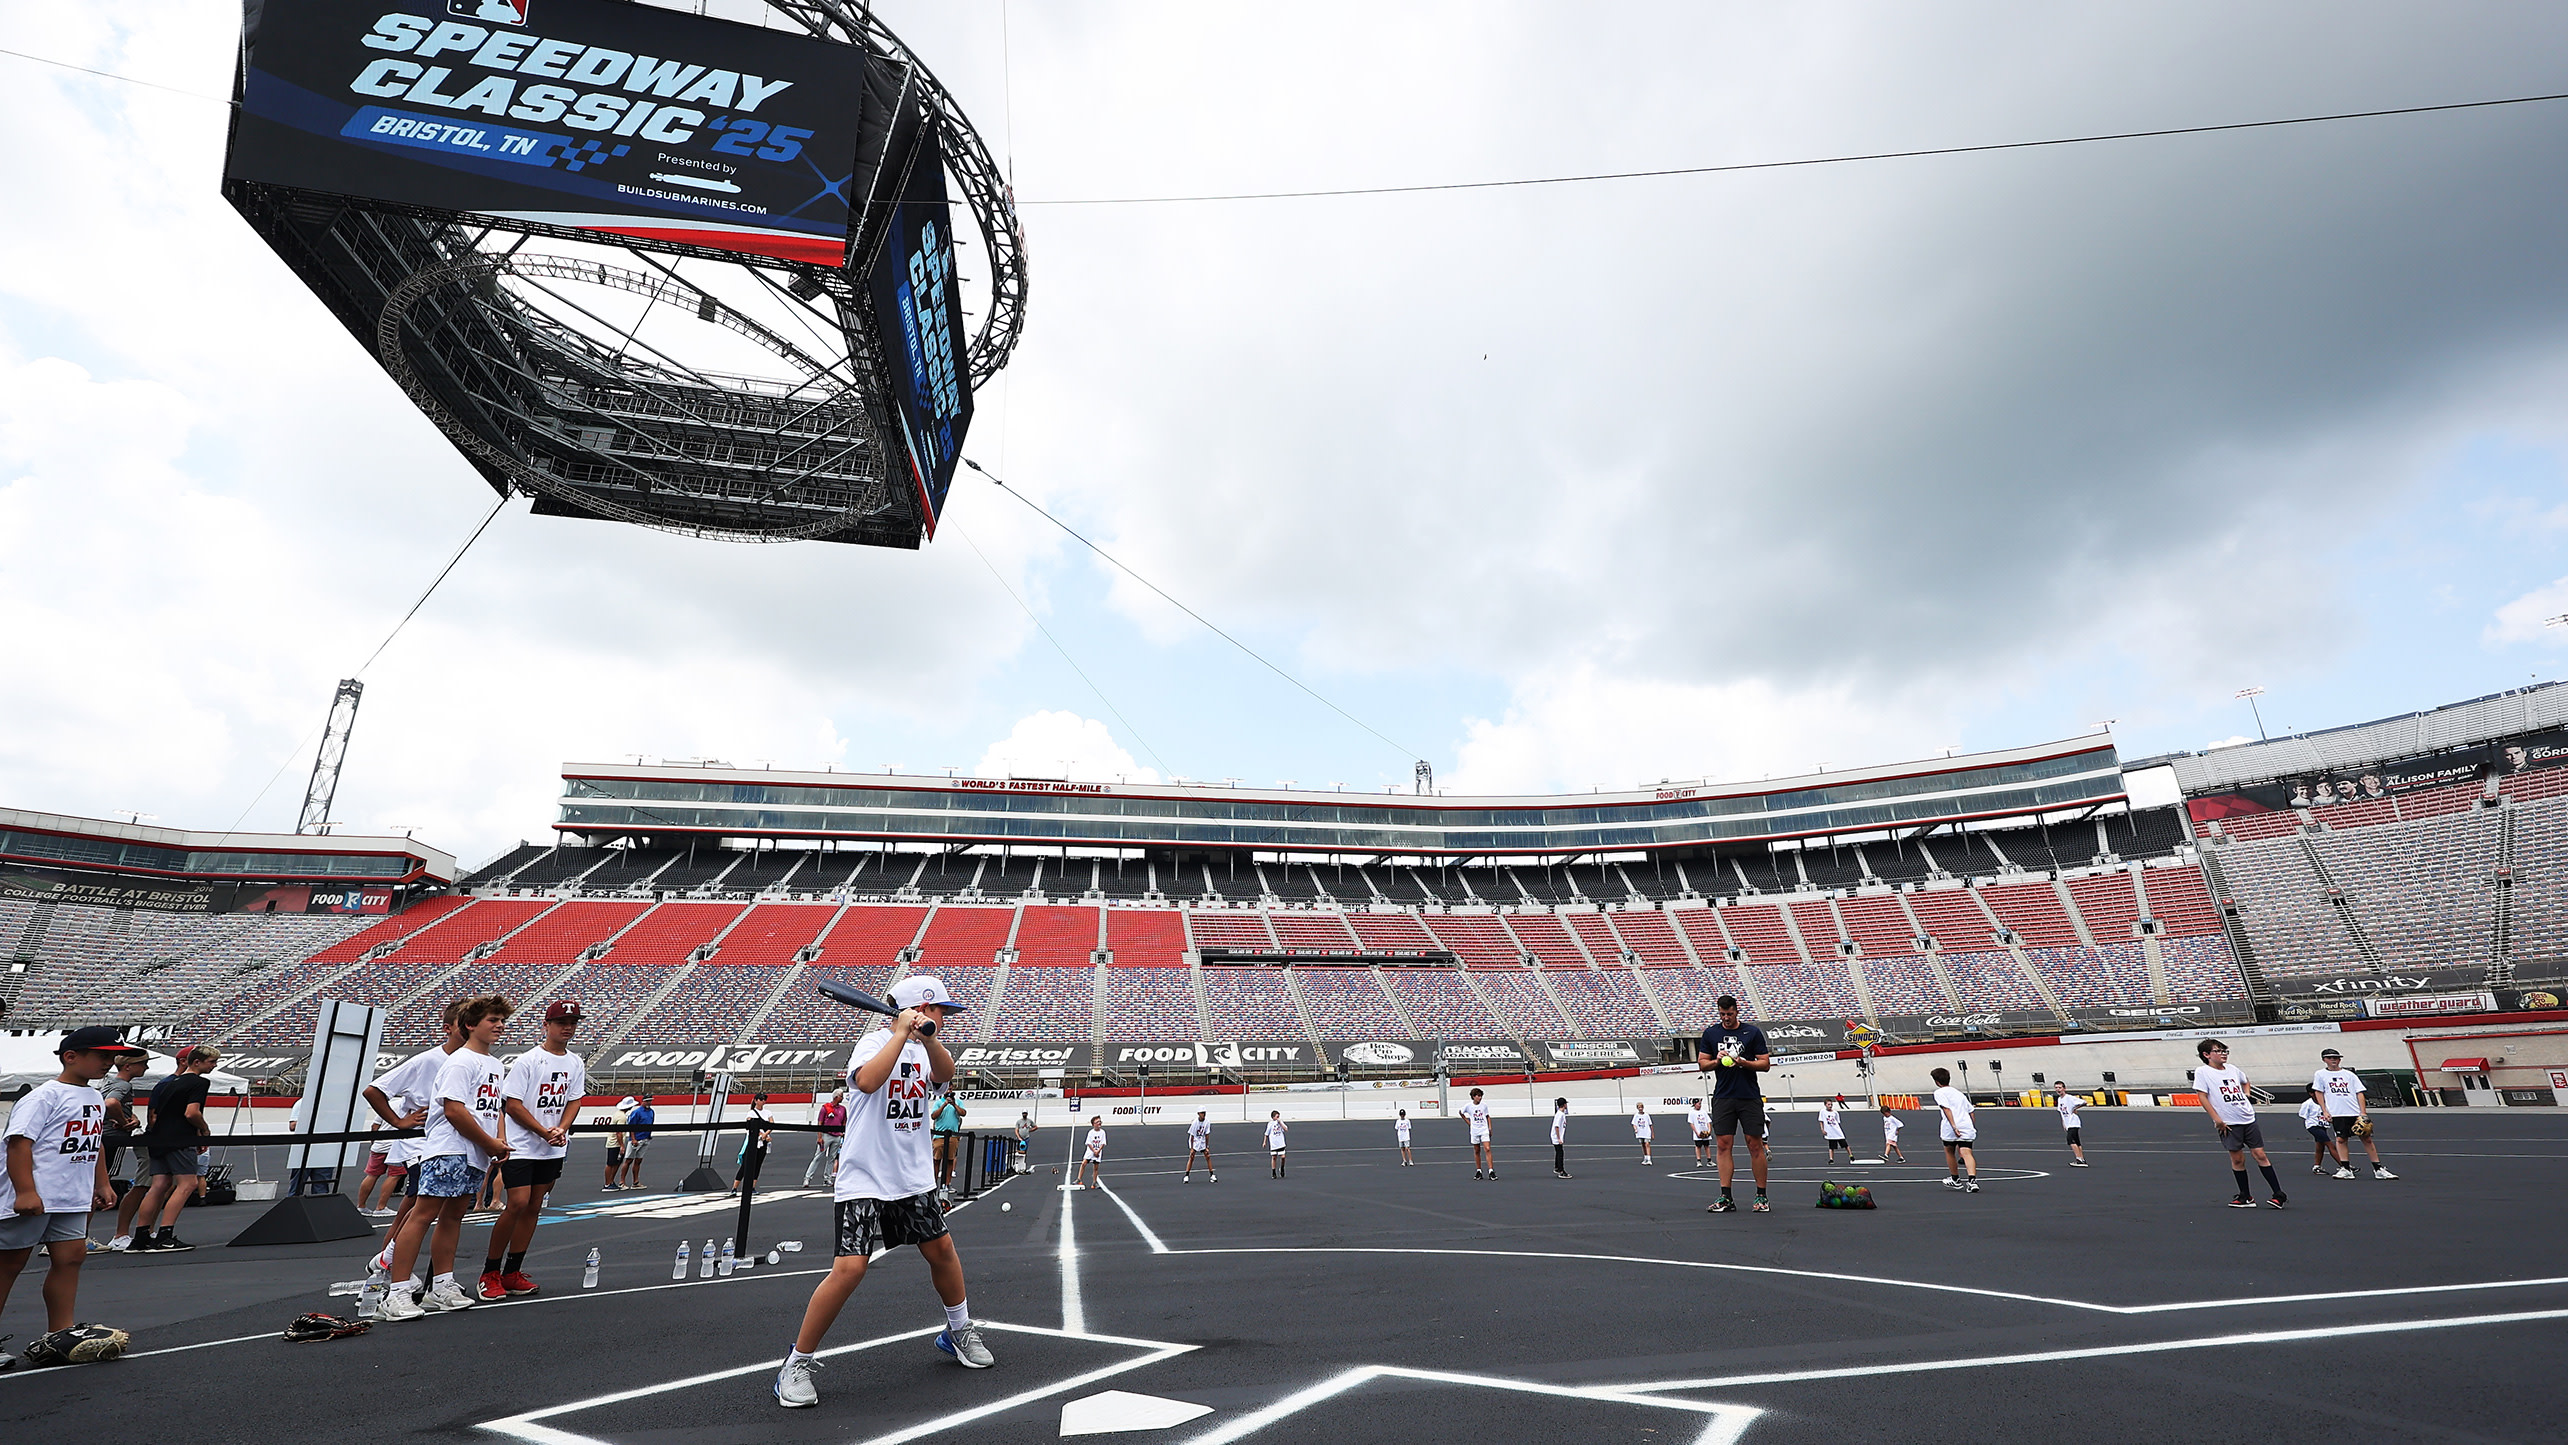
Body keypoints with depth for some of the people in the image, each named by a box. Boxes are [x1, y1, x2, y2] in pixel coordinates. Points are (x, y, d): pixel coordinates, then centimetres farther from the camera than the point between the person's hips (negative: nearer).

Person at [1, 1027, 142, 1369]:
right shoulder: (44, 1096, -13)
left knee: (71, 1256, 5)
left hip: (72, 1199, 8)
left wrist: (101, 1184, 23)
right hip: (31, 1199, -8)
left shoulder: (95, 1098, 14)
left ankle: (58, 1335, 11)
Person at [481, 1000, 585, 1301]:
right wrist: (545, 1132, -13)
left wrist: (560, 1130, -7)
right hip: (521, 1145, -6)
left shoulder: (575, 1064, 8)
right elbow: (512, 1105, -11)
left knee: (534, 1207, 7)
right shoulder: (527, 1061, -10)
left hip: (553, 1150, 6)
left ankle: (512, 1273, 15)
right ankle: (489, 1273, 2)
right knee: (518, 1204, -13)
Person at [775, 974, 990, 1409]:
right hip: (864, 1180, -6)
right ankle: (798, 1361, 5)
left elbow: (945, 1075, -12)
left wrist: (927, 1038, -29)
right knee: (849, 1268, -14)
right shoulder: (875, 1042, -10)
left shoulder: (924, 1048, 9)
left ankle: (958, 1332, 32)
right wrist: (903, 1031, -28)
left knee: (941, 1248, 10)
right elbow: (868, 1081, -31)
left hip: (913, 1179, 6)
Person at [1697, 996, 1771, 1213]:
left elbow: (1765, 1063, 2)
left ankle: (1761, 1197, 8)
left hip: (1750, 1098, -2)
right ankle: (1725, 1198, 0)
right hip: (1722, 1097, 2)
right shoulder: (1710, 1033, 9)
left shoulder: (1753, 1032, 3)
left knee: (1755, 1145, -2)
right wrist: (1716, 1061, -9)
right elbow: (1701, 1063, 10)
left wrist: (1744, 1062, -14)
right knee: (1723, 1145, -3)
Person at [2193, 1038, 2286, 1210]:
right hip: (2228, 1124, -4)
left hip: (2248, 1119, 4)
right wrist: (2217, 1119, -13)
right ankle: (2245, 1197, 11)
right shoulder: (2202, 1072, -4)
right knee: (2237, 1159, 0)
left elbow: (2245, 1081, 35)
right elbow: (2203, 1097, -8)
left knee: (2260, 1154, 2)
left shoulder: (2232, 1069, 12)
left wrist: (2247, 1095, 18)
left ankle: (2279, 1194, 9)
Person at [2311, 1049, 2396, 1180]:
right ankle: (2346, 1169, -1)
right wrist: (2325, 1111, 0)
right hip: (2337, 1114, -1)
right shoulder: (2320, 1075, 8)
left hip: (2356, 1112, 1)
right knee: (2341, 1139, -4)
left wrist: (2363, 1112, -3)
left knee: (2366, 1138, 3)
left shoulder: (2349, 1075, 10)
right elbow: (2318, 1093, 9)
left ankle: (2379, 1169, 12)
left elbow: (2359, 1093, 7)